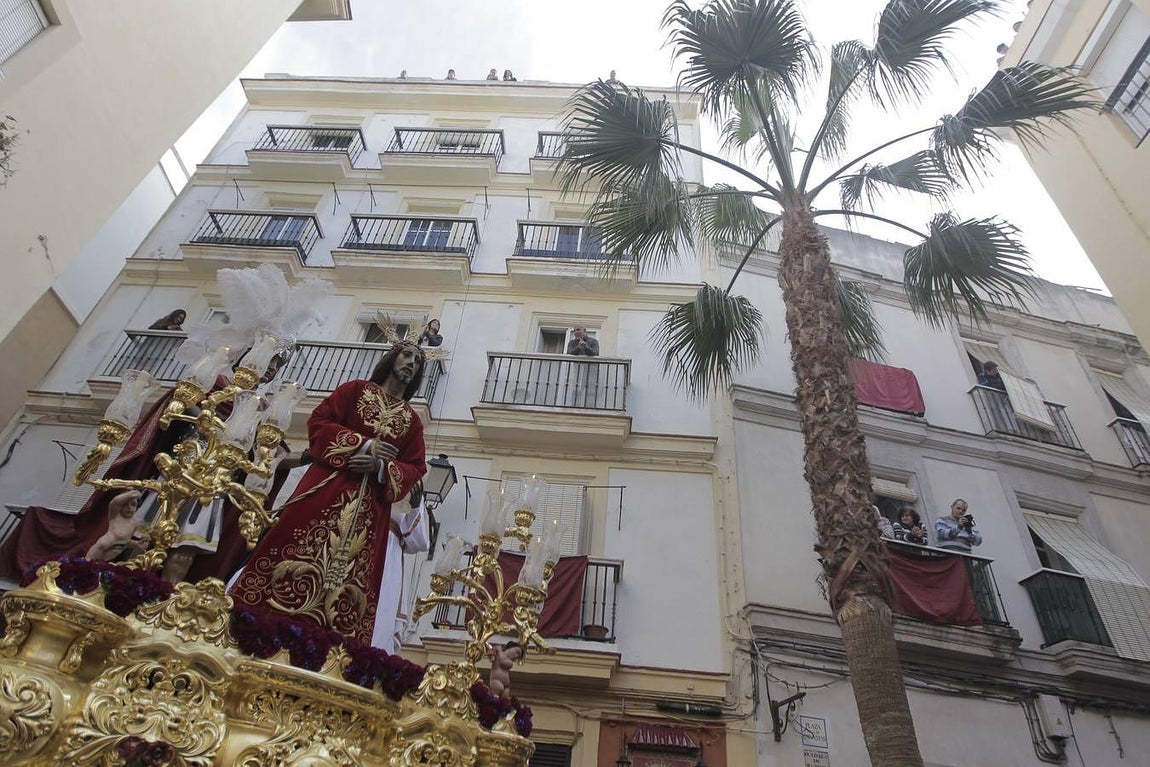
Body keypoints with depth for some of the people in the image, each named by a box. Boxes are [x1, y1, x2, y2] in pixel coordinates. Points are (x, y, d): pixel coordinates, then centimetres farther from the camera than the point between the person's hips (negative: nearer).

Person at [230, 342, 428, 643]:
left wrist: (380, 466, -12)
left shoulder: (413, 421, 18)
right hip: (327, 488, -2)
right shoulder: (354, 390, 14)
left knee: (354, 575, -5)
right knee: (300, 555, -12)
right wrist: (363, 445, -10)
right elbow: (318, 422, 2)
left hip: (371, 508, 2)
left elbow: (414, 468, 9)